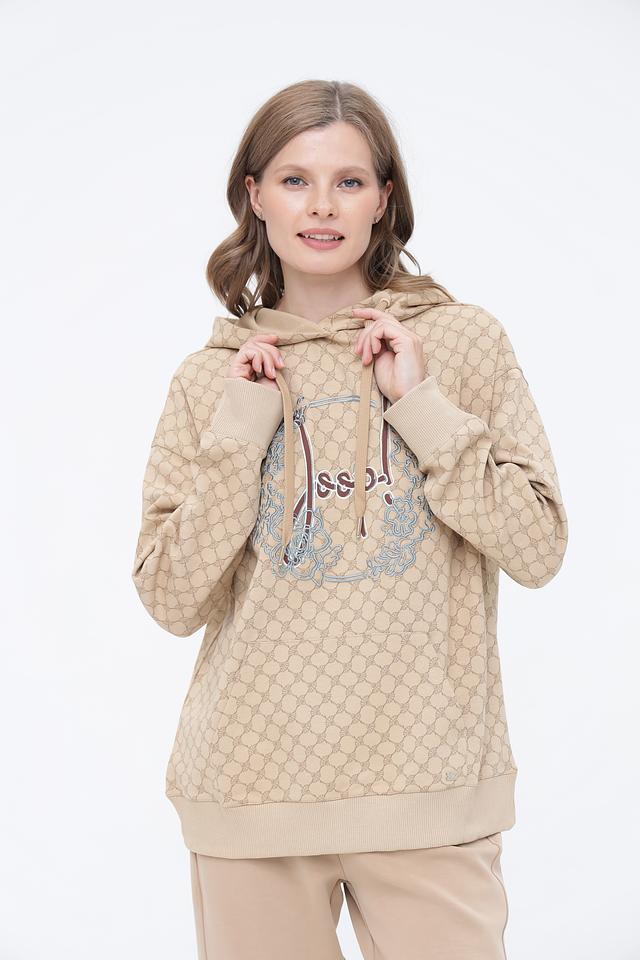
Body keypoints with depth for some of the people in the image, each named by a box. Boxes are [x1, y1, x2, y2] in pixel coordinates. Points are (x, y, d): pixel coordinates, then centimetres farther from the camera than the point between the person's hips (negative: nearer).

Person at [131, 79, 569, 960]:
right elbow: (173, 602, -1)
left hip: (428, 783, -1)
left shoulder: (466, 341, 1)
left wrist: (423, 408, -10)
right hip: (253, 782, 1)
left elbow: (538, 551, -4)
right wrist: (241, 429, -8)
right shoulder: (213, 378, 5)